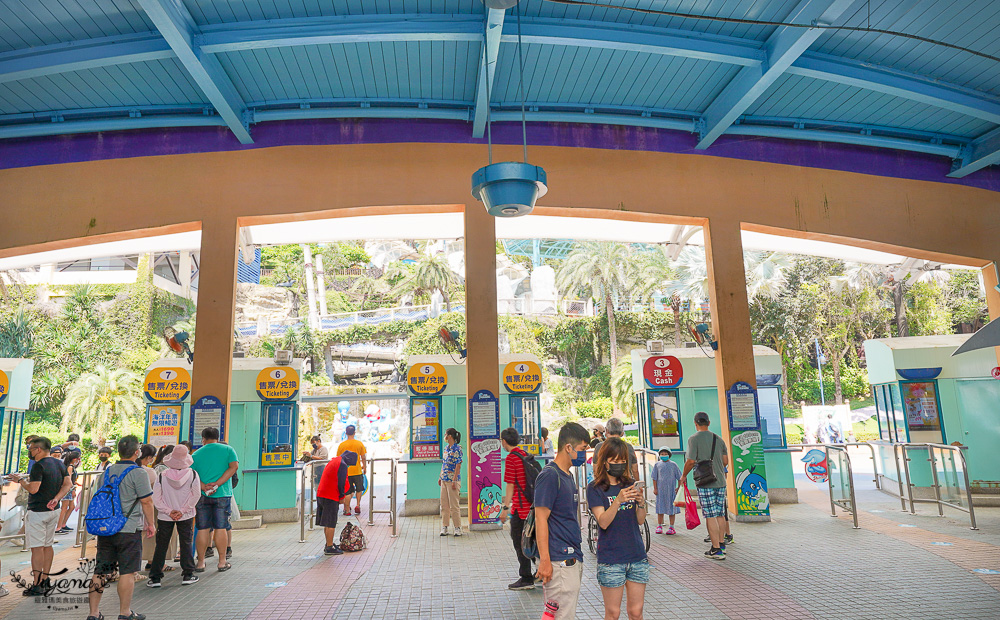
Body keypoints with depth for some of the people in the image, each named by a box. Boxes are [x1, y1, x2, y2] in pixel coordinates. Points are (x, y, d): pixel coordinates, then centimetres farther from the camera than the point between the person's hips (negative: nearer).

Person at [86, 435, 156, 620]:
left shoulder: (107, 471, 9)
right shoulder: (138, 473, -12)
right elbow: (146, 502, -11)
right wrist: (150, 524, 1)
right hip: (128, 529, -6)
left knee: (100, 571, 12)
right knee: (127, 572, 2)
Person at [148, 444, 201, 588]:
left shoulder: (161, 476, -9)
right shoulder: (192, 474, -10)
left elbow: (156, 499, -9)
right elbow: (195, 496, -10)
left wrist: (169, 511, -5)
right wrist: (182, 511, -5)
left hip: (165, 517, 0)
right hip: (186, 517, 0)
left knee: (161, 545, 11)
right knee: (186, 544, 10)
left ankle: (155, 577, 15)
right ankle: (188, 575, 13)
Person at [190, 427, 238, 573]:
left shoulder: (196, 454, 7)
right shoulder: (228, 450, 4)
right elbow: (234, 467, -8)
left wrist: (203, 486, -13)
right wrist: (217, 484, -10)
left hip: (202, 496, 1)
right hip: (222, 495, -1)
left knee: (203, 529, 7)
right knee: (221, 528, 4)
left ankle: (201, 562, 13)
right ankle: (222, 562, 10)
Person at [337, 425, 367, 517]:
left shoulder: (342, 445, -4)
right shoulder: (359, 444, -5)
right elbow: (363, 458, -1)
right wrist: (364, 466, 16)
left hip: (346, 471, 0)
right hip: (357, 471, 0)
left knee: (347, 492, 8)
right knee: (359, 489, 20)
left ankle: (347, 510, 9)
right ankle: (358, 505, 7)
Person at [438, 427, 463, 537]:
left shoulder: (457, 449, -13)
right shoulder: (446, 448, 12)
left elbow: (458, 466, -16)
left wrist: (454, 481, -19)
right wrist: (440, 477, 16)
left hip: (452, 480, -8)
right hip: (444, 480, 8)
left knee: (453, 505, -2)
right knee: (444, 504, 10)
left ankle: (458, 527, 8)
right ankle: (444, 527, 18)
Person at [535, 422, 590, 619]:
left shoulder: (568, 476, 15)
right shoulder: (549, 475, -15)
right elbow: (541, 519, -18)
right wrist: (544, 561, -21)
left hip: (573, 559, 10)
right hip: (558, 562, -10)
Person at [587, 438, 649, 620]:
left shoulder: (630, 484, 8)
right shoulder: (595, 488, -5)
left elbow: (640, 520, 5)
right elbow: (603, 522, -15)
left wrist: (641, 502, -15)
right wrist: (618, 500, -29)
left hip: (637, 555, 4)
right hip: (610, 559, -4)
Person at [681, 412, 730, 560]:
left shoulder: (694, 439, -8)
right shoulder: (718, 439, 9)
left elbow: (691, 461, -13)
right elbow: (725, 461, 11)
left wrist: (683, 475, 2)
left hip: (705, 483, -6)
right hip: (720, 481, 6)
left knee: (710, 516, -3)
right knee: (720, 514, 14)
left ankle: (717, 550, -1)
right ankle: (721, 543, 24)